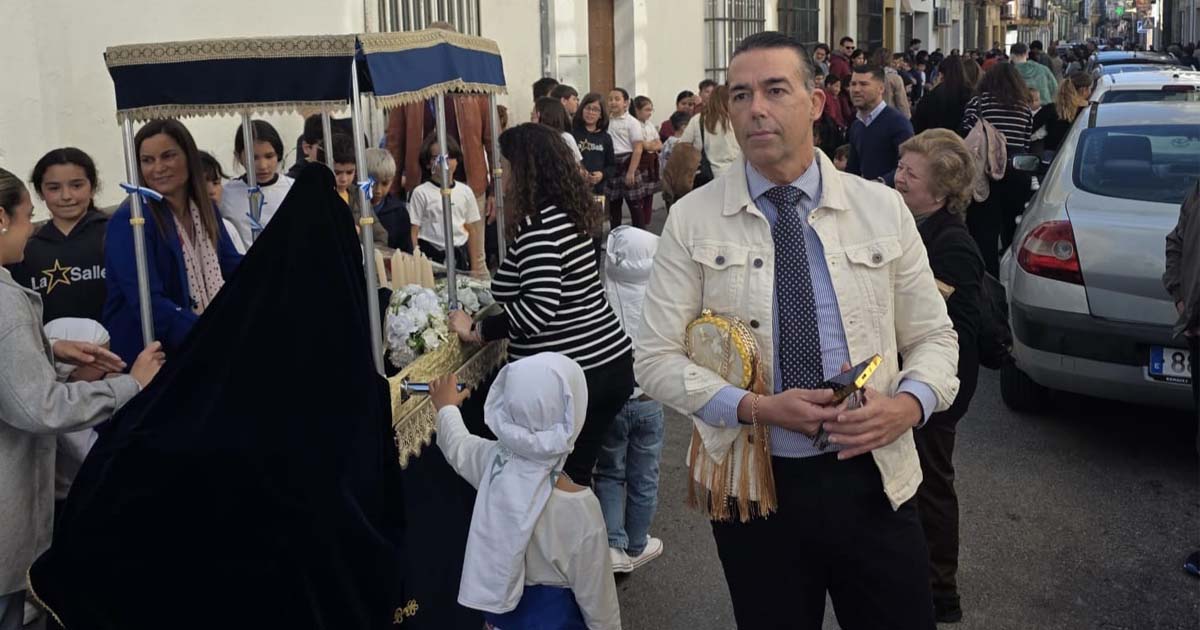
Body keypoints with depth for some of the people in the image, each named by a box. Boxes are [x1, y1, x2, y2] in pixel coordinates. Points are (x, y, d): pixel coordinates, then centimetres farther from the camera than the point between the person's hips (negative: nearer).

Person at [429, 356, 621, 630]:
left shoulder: (492, 460, -18)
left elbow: (456, 445, 8)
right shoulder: (578, 505, -33)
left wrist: (447, 407, 28)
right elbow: (595, 589, -20)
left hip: (500, 605, 5)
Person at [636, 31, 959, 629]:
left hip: (872, 477, 1)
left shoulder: (883, 208, 2)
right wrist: (756, 408, -19)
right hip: (755, 487, -1)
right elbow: (656, 358, -5)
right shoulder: (692, 220, -3)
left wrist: (908, 403, -14)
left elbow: (933, 337, 7)